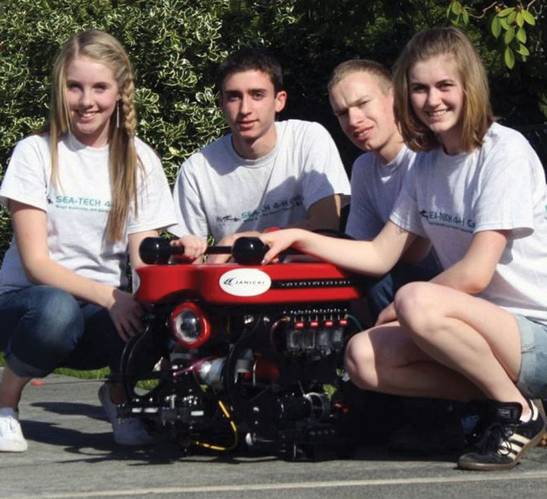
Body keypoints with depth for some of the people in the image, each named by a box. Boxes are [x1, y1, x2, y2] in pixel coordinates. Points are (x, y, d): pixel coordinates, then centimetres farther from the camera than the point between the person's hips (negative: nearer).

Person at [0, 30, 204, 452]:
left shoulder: (140, 161, 4)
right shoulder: (36, 153, -5)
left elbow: (144, 260, -2)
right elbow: (35, 262, -13)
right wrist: (108, 296, -29)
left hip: (103, 317, 2)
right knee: (56, 311, -41)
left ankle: (120, 396, 0)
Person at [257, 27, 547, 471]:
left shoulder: (504, 151, -13)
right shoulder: (428, 164, 10)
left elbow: (475, 272, -19)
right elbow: (381, 256, 12)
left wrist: (396, 310, -6)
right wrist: (299, 239, 2)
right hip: (482, 329, 7)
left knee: (418, 302, -32)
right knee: (362, 358, -13)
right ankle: (499, 400, -4)